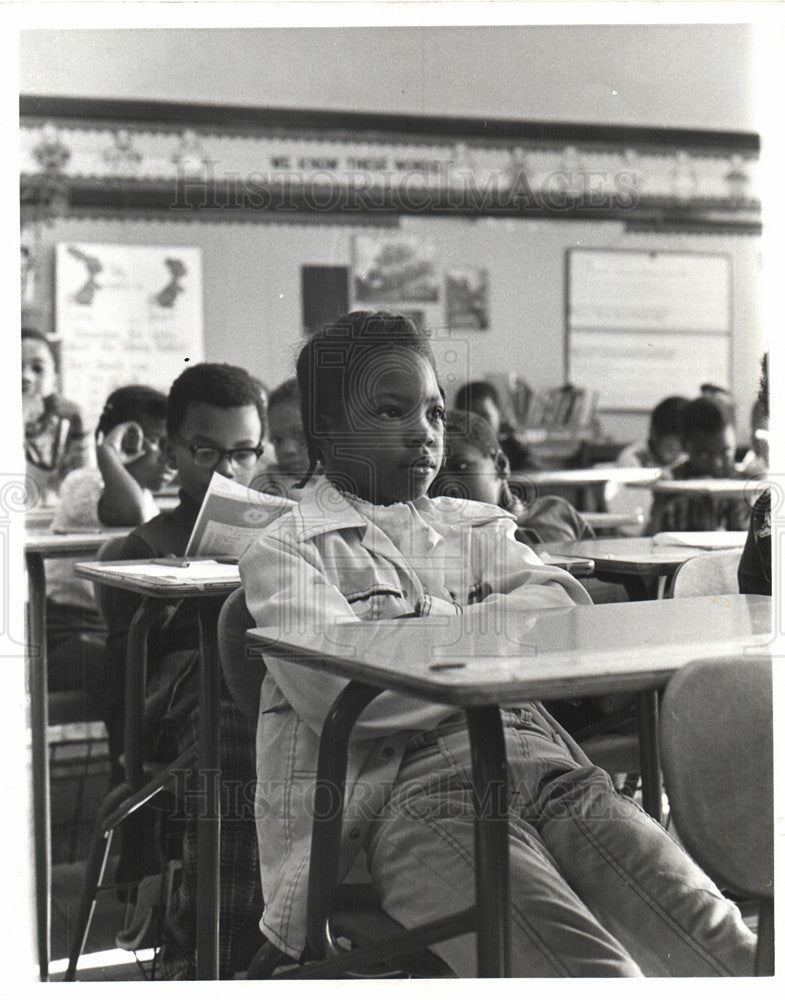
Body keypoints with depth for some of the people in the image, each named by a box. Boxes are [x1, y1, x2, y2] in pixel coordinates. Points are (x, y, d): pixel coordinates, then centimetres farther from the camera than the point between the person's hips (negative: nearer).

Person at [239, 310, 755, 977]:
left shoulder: (477, 528, 28)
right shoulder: (288, 549, 10)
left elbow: (566, 610, 9)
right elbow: (336, 691, -8)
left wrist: (427, 617, -2)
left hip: (545, 764, 5)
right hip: (413, 790, -5)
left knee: (716, 939, -18)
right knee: (587, 969, -31)